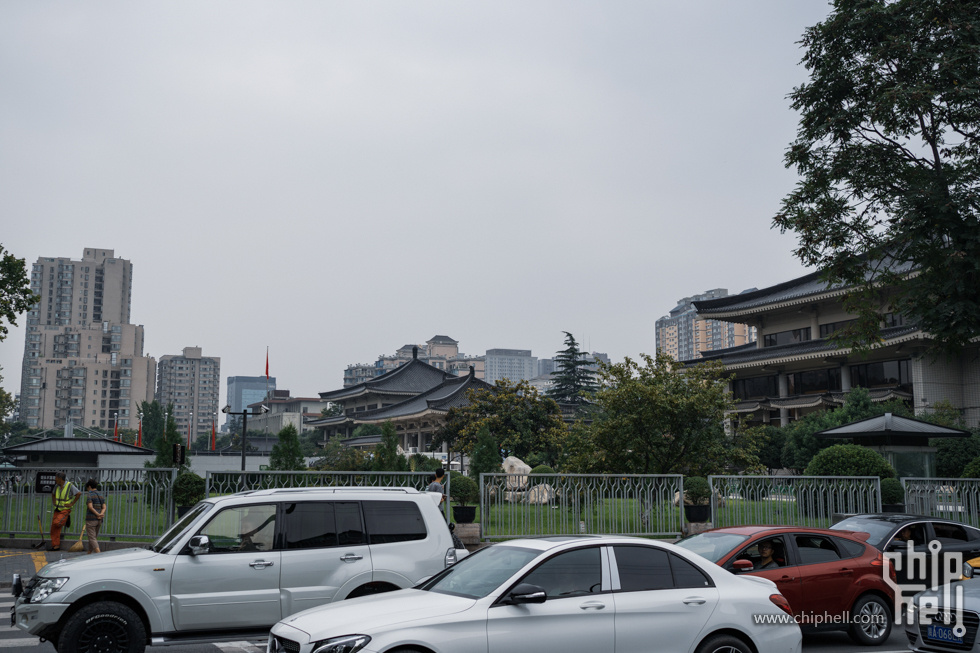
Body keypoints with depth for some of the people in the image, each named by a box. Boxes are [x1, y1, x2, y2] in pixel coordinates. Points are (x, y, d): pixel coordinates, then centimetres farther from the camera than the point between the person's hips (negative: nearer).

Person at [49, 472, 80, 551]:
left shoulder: (69, 485, -13)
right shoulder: (57, 486, 6)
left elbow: (79, 493, -18)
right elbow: (53, 493, 27)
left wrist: (72, 504, -16)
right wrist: (54, 502, 12)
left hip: (65, 510, -6)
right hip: (57, 509, 6)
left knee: (56, 523, -25)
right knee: (54, 528, 1)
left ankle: (66, 521, 8)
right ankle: (56, 546, 6)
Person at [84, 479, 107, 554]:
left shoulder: (90, 495, -9)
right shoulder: (101, 495, 12)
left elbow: (90, 507, -19)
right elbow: (104, 507, 2)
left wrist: (98, 514, -14)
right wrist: (101, 514, -13)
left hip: (91, 519, -7)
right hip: (99, 520, 7)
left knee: (92, 539, -7)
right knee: (94, 537, 18)